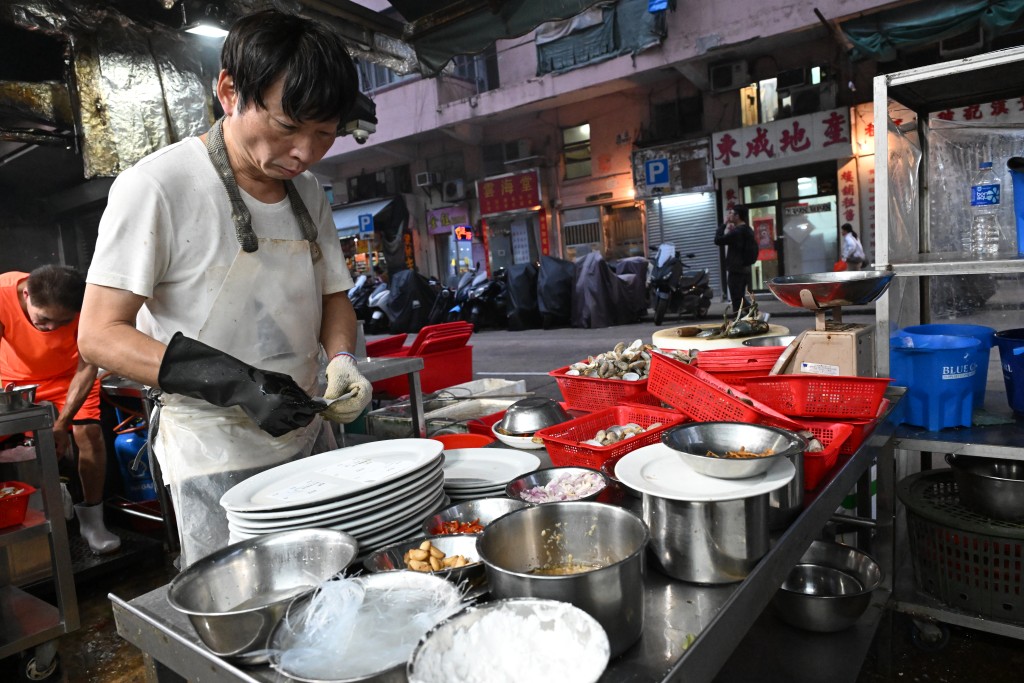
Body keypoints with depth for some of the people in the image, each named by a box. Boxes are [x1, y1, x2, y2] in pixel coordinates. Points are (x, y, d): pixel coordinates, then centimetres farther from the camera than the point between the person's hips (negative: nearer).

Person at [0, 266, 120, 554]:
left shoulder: (83, 305, -31)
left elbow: (87, 367, -23)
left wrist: (62, 423, -30)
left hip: (67, 375, 0)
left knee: (90, 432, -15)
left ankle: (92, 521, -2)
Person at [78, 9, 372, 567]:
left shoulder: (308, 192, 4)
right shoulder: (156, 186, -15)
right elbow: (99, 334, -14)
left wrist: (341, 360, -9)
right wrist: (232, 383, -27)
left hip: (310, 443, 6)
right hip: (218, 464, -5)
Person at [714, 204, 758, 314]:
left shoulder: (737, 231, -18)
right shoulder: (748, 230, 13)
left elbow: (718, 240, -19)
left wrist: (724, 224, -11)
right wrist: (731, 230, 15)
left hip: (736, 270, -10)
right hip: (745, 269, 10)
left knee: (737, 301, -7)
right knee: (741, 300, 17)